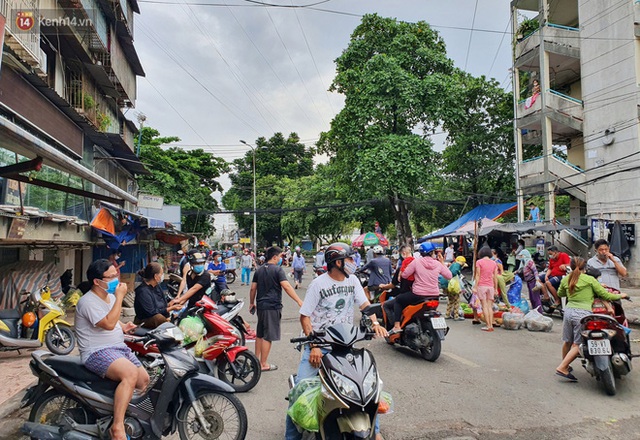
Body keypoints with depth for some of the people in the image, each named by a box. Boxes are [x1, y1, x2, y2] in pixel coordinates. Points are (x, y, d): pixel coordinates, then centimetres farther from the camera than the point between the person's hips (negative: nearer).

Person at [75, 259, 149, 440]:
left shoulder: (110, 296, 12)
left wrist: (123, 326, 9)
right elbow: (109, 324, -29)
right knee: (131, 374, -34)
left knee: (144, 380, 8)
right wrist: (120, 297, -25)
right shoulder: (88, 302, -17)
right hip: (98, 352, -9)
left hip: (120, 348, 9)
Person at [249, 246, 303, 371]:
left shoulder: (259, 270, 11)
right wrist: (299, 301, -24)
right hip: (272, 306, -8)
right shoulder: (277, 269, -11)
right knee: (268, 336, -1)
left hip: (261, 306, 8)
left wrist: (252, 303, 24)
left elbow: (253, 289, 12)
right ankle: (264, 364, 5)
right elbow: (286, 287, -21)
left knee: (259, 334, 18)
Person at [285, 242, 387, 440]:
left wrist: (375, 323, -22)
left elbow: (364, 304, -1)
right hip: (318, 344, -3)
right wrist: (314, 346, -17)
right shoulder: (318, 284, -10)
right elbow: (305, 316, -9)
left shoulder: (352, 281, 4)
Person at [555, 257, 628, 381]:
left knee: (567, 341, 18)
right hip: (583, 314, -5)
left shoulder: (565, 280, 9)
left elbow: (560, 293, 25)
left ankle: (565, 365, 33)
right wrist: (620, 296, 19)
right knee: (577, 345, 0)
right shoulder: (590, 279, -3)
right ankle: (562, 368, -6)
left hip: (568, 311, 5)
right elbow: (605, 295, 2)